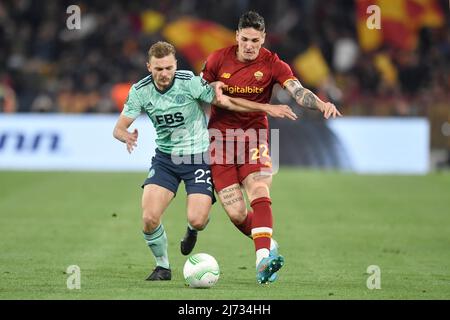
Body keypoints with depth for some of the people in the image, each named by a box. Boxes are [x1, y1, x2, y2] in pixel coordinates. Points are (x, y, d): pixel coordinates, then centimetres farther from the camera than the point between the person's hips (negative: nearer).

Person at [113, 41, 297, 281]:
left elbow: (226, 102, -7)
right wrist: (127, 136, -31)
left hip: (198, 156, -2)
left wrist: (266, 107, -12)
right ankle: (162, 266, 12)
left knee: (197, 220, -16)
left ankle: (192, 230, 26)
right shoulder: (140, 91, -9)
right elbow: (119, 128, -6)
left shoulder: (190, 82, -17)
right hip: (165, 158, 2)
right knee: (149, 218, -16)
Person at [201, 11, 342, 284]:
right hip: (220, 137, 1)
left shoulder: (272, 64, -5)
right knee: (236, 214, -9)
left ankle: (263, 259, -35)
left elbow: (298, 92, -20)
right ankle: (268, 246, 16)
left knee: (260, 193, -26)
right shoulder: (218, 59, -2)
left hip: (254, 135, -1)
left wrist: (322, 104, -38)